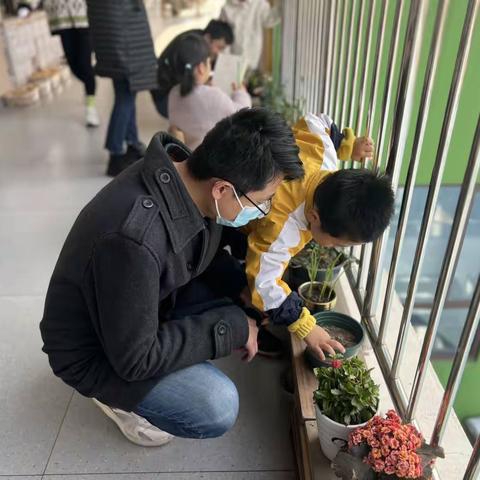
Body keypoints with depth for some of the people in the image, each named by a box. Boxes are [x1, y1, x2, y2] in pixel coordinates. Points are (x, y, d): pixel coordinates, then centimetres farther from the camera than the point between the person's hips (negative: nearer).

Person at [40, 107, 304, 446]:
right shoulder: (134, 239, -39)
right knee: (217, 408, -21)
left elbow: (201, 257, 5)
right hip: (93, 350, -7)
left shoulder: (191, 174, -15)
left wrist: (243, 290, -10)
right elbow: (136, 360, -27)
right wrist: (233, 327, -23)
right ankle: (115, 395, 6)